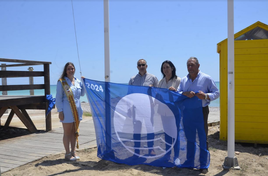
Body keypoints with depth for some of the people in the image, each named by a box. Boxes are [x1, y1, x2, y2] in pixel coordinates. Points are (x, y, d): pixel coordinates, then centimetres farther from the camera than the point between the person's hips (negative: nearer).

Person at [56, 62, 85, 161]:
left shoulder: (78, 82, 10)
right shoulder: (61, 82, -5)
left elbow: (82, 94, 21)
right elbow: (58, 98, -6)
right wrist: (60, 111, -12)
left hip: (77, 110, 5)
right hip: (67, 111, -5)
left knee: (74, 132, 12)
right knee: (67, 133, 4)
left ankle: (73, 152, 23)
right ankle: (67, 154, 14)